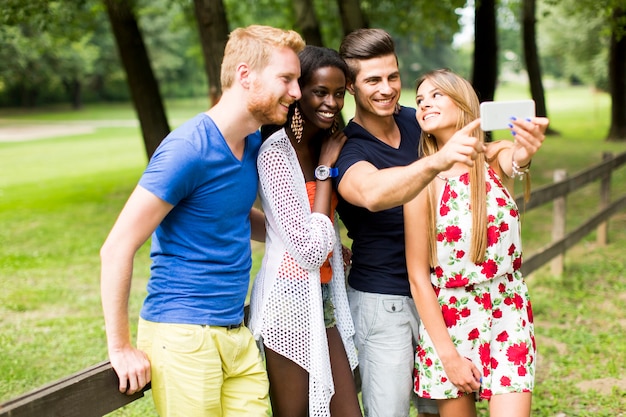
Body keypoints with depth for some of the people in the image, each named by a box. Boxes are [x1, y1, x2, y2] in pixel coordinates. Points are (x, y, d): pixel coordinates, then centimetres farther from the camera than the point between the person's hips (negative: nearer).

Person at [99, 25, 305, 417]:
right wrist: (121, 348, -12)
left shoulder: (254, 143, 8)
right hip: (183, 336, -8)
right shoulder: (188, 149, -17)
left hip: (238, 335, 8)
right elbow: (117, 249, -16)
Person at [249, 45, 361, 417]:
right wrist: (325, 170, -13)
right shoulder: (276, 153, -14)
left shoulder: (327, 146, 10)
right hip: (291, 299, -8)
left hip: (325, 299, 8)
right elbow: (310, 249, -19)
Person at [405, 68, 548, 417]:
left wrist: (525, 153, -55)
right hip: (446, 316, 0)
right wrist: (448, 354, -10)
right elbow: (418, 275, -7)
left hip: (507, 312, 1)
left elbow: (515, 161, -30)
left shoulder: (496, 158, -4)